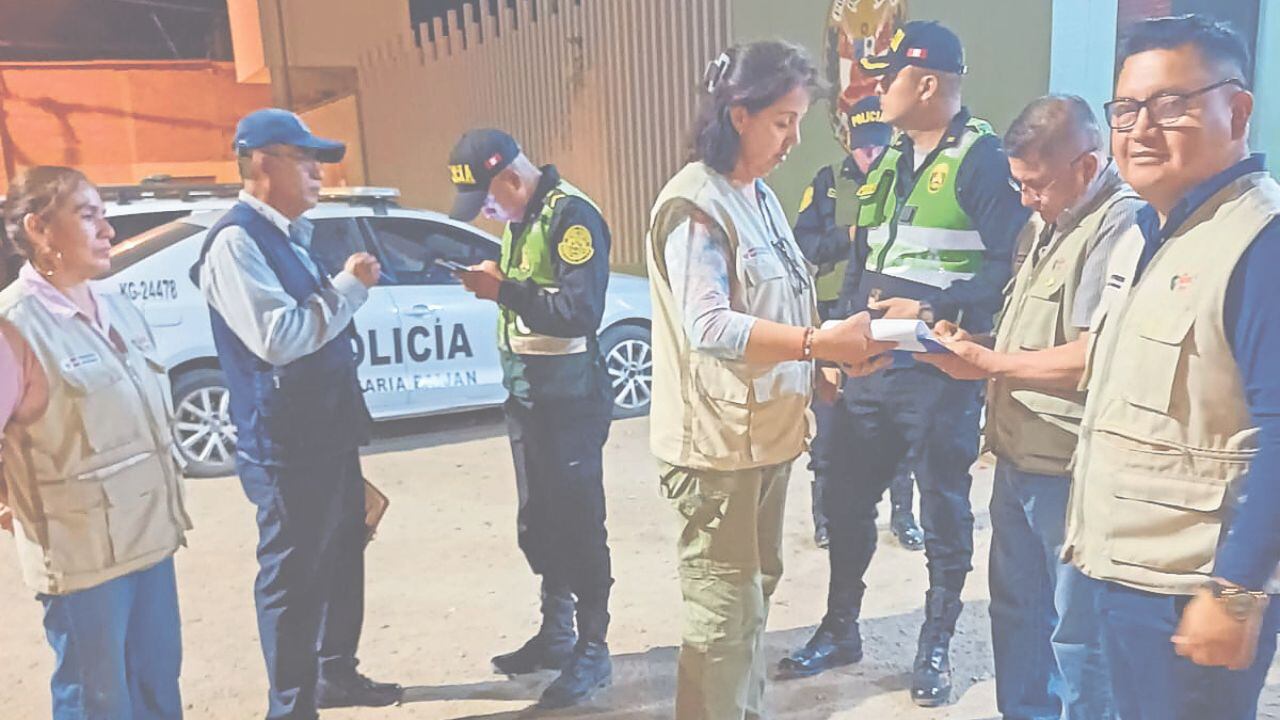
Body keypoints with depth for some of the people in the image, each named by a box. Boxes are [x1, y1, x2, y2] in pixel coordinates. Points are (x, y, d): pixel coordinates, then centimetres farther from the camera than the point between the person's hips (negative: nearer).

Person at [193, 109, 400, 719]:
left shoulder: (286, 235, 14)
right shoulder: (236, 240, -16)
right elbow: (277, 337, -27)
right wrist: (349, 287, -19)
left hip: (330, 434, 10)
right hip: (287, 448, -10)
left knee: (342, 556, 20)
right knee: (294, 576, 2)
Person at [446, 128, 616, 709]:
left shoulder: (572, 215, -14)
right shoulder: (521, 219, 14)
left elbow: (581, 311, -23)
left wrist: (503, 290, -21)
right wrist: (492, 285, 1)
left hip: (568, 396, -9)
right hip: (527, 393, 9)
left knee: (577, 522, -1)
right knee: (538, 521, 16)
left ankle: (593, 650, 13)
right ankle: (556, 633, 32)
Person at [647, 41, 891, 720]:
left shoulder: (760, 196, 13)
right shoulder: (694, 204, -15)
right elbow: (708, 326, -25)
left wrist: (839, 348, 5)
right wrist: (821, 343, -29)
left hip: (767, 432, 10)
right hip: (717, 442, -9)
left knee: (755, 594, 21)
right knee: (726, 614, -2)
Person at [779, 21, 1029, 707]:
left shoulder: (983, 158, -10)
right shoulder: (890, 159, 14)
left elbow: (1010, 265, -17)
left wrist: (936, 311, -21)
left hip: (941, 370, -7)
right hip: (871, 364, 7)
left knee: (944, 509, 8)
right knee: (846, 498, 13)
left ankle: (935, 646, 26)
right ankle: (840, 629, 31)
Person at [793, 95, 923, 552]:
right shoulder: (829, 183, 5)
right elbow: (803, 242, -1)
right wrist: (849, 236, -14)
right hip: (836, 320, 0)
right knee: (830, 418, 6)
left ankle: (901, 513, 21)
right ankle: (826, 513, 21)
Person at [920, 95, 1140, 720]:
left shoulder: (1120, 225, -18)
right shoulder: (1048, 222, 13)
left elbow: (1093, 357, -28)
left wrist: (989, 363, -18)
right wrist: (972, 344, 6)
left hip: (1068, 469, -9)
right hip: (1019, 457, 9)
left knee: (1077, 632, 6)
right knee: (1016, 606, 21)